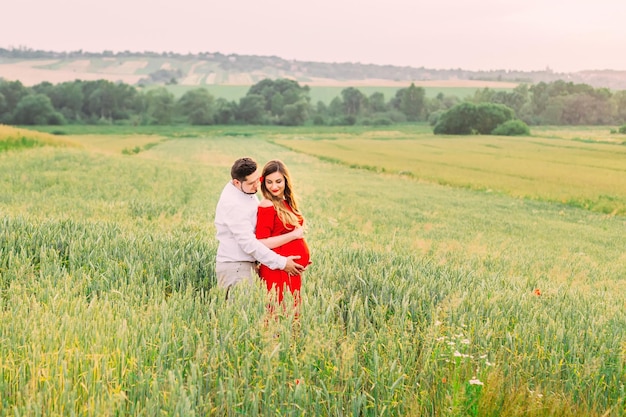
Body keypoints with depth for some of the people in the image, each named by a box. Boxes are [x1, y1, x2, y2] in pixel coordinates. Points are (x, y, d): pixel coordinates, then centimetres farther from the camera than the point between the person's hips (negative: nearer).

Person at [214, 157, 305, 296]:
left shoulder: (247, 190, 7)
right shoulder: (233, 204, -22)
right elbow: (249, 243, -23)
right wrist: (281, 263, -18)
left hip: (246, 264, 9)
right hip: (235, 268, -9)